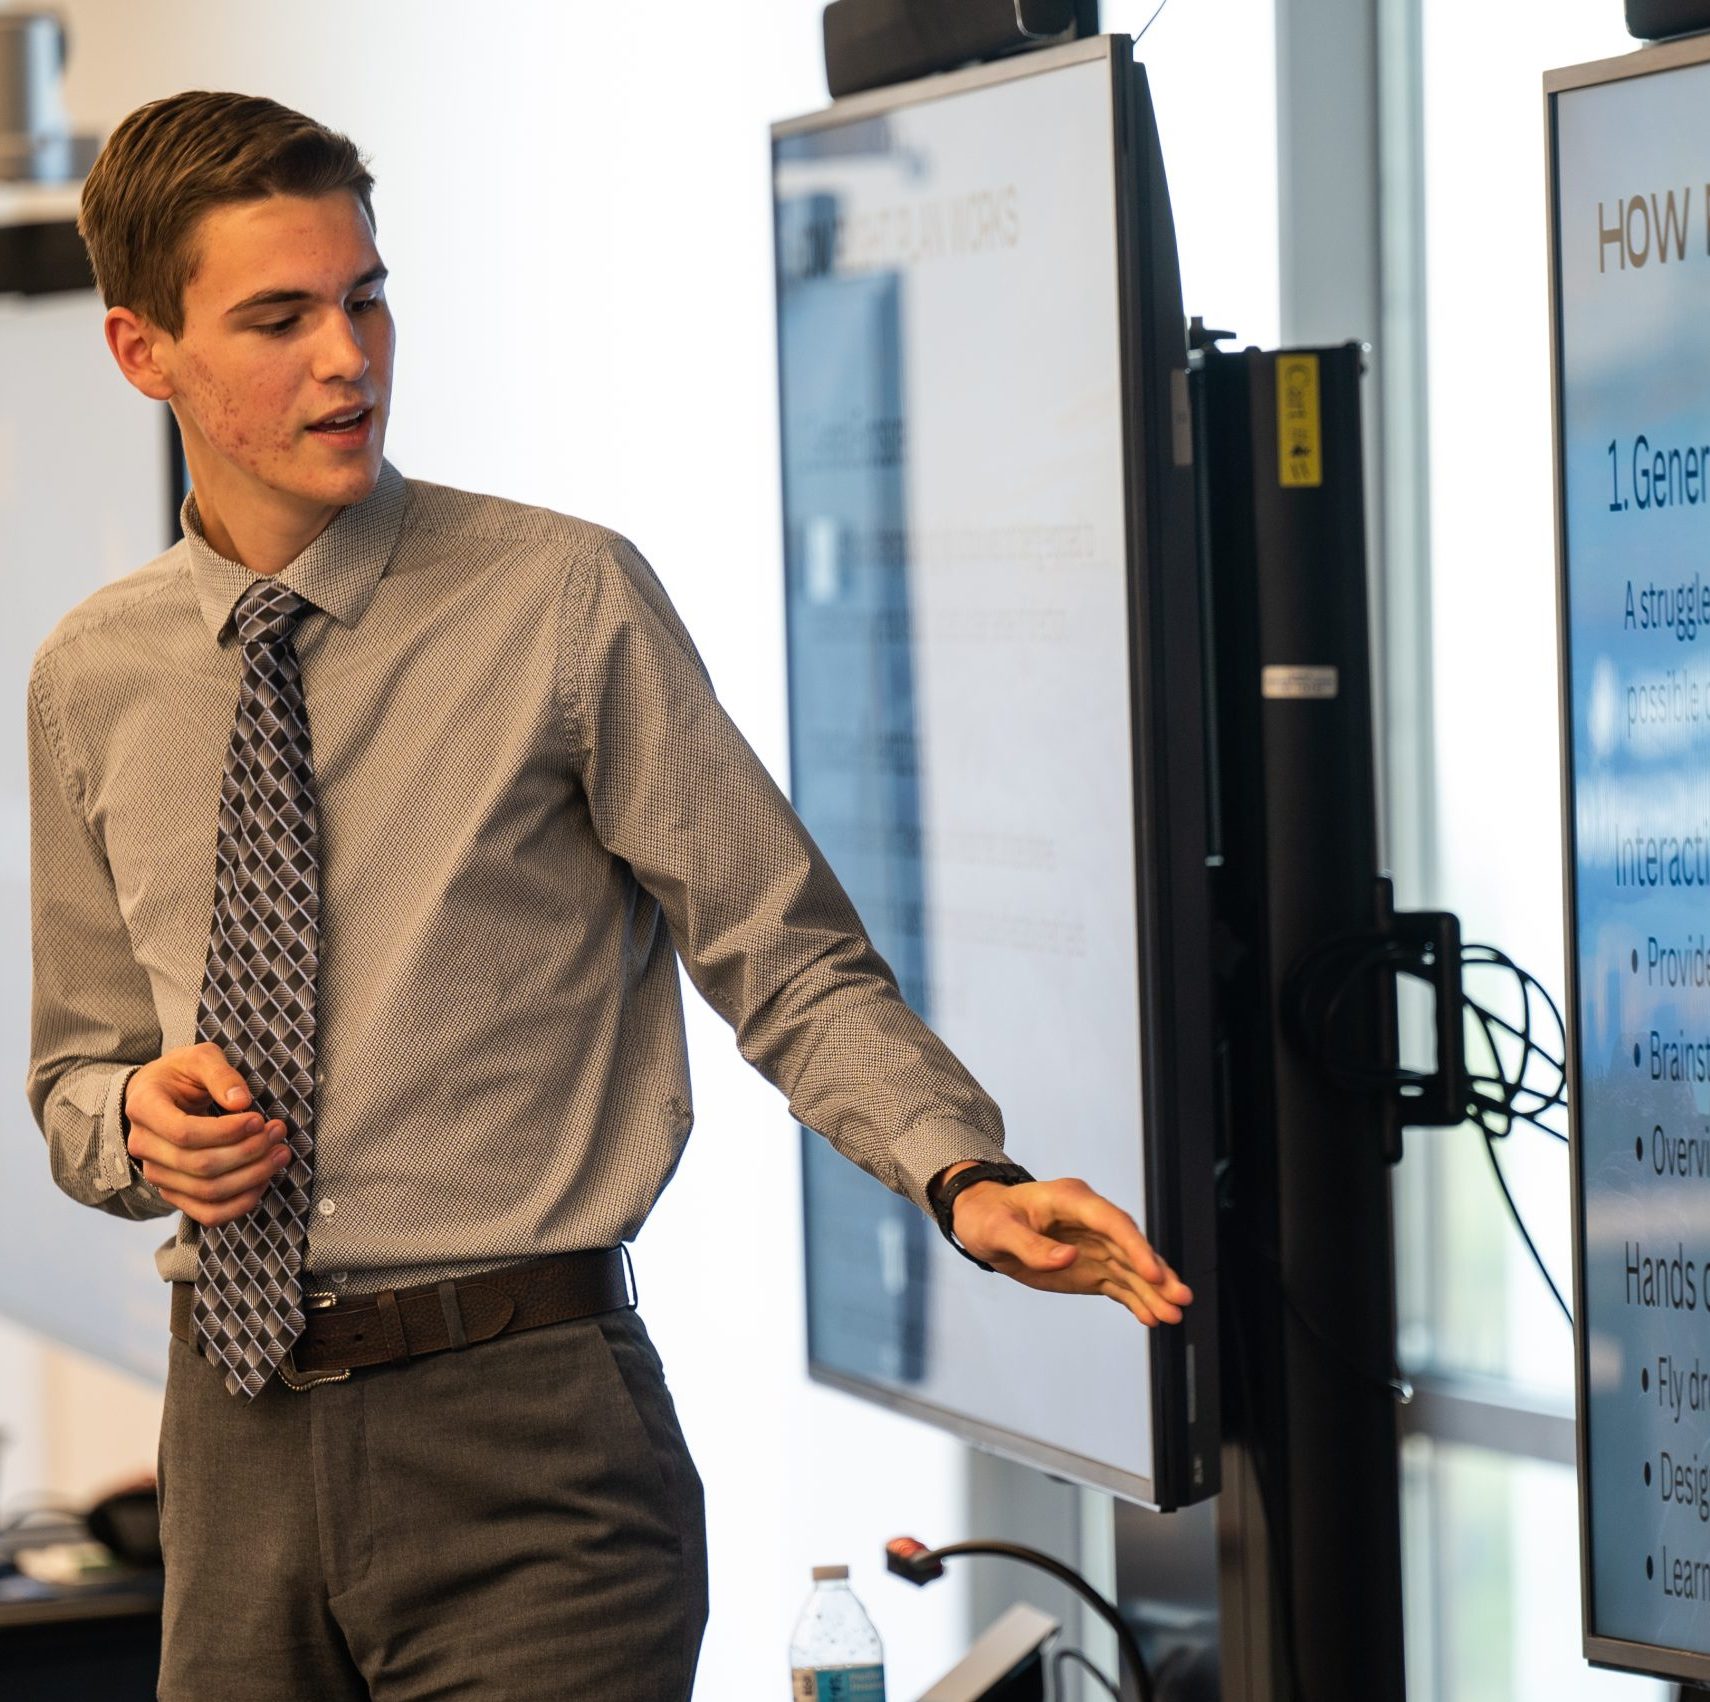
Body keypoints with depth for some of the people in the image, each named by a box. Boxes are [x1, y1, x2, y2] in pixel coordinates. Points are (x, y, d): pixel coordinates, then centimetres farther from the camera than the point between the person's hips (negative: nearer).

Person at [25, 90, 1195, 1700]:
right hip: (241, 1437, 4)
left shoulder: (563, 600, -4)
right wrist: (135, 1117, -3)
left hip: (523, 1442, -4)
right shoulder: (91, 678, 9)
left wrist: (963, 1175, -22)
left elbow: (789, 963, -6)